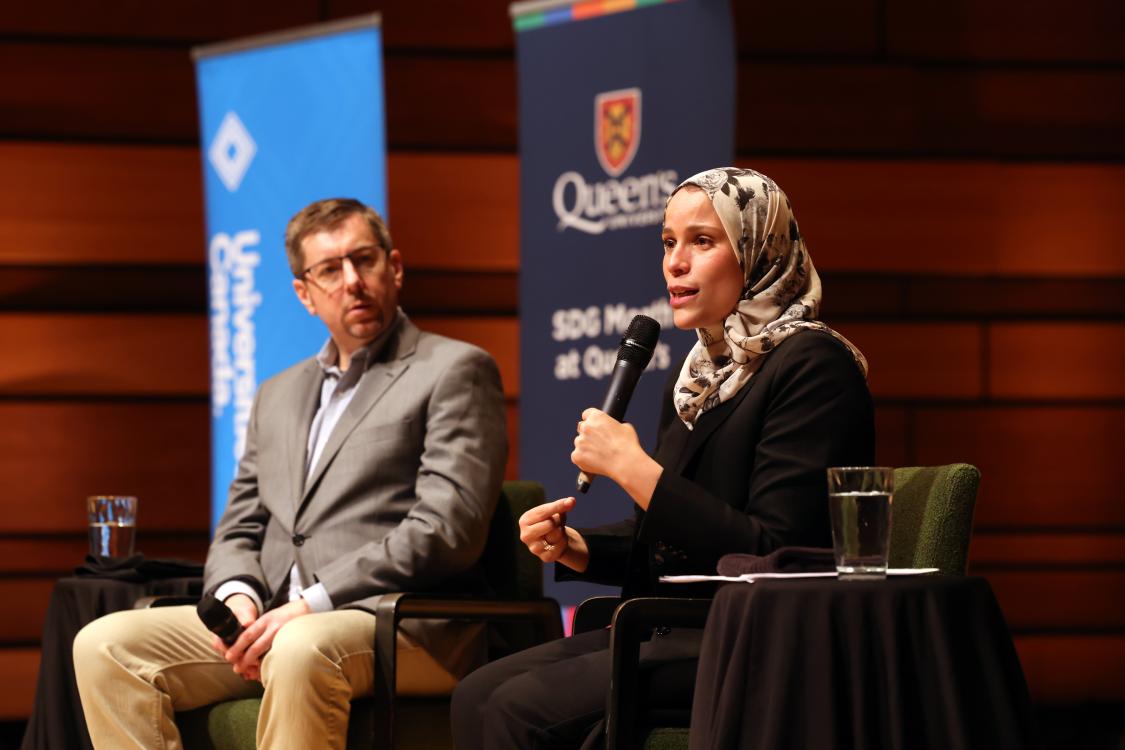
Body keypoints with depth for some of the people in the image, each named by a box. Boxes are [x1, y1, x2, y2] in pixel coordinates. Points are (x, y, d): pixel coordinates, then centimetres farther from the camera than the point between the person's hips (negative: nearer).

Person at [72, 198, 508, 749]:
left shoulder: (454, 371, 3)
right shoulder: (278, 395, 25)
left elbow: (446, 529, -10)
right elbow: (238, 532, 23)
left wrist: (311, 605, -16)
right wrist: (238, 600, -3)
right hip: (274, 621, 7)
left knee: (303, 649, -40)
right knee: (104, 645, -15)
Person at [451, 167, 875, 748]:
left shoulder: (812, 365, -12)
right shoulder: (700, 374, 16)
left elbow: (773, 555, -20)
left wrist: (632, 468, -18)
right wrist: (572, 547, 3)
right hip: (678, 633, 9)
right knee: (477, 695, -7)